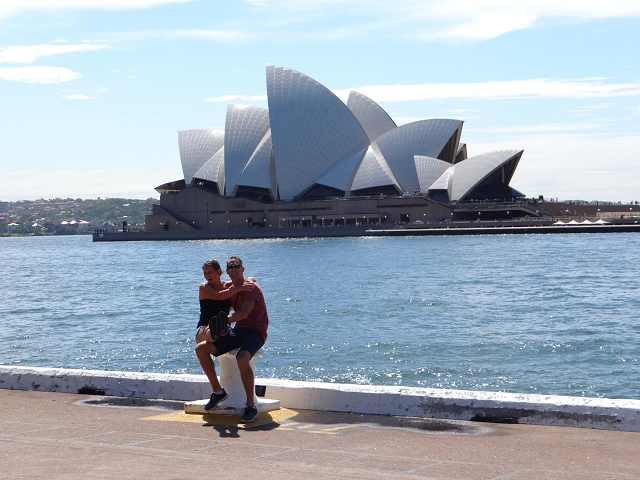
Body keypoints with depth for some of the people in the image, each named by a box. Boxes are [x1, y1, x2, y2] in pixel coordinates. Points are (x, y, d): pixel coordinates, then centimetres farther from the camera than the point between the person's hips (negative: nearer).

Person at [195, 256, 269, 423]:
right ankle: (218, 391, 5)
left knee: (242, 358, -38)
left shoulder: (251, 288, -11)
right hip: (237, 331, 8)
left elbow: (244, 313, -24)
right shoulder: (231, 289, 15)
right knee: (201, 348, -5)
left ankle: (251, 407, -29)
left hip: (255, 332, -8)